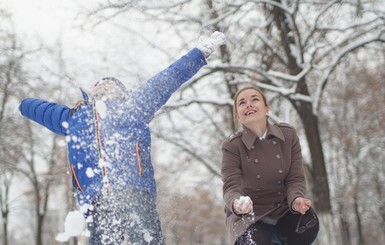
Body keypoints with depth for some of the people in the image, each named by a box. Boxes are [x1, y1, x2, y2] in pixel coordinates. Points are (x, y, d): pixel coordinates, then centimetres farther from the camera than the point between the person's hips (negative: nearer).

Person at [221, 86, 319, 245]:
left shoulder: (288, 135, -7)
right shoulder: (232, 146, -14)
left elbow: (295, 178, -7)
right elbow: (231, 187, -21)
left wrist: (296, 200, -31)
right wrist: (237, 204, -46)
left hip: (282, 209, 3)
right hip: (249, 214, -3)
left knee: (308, 224, -28)